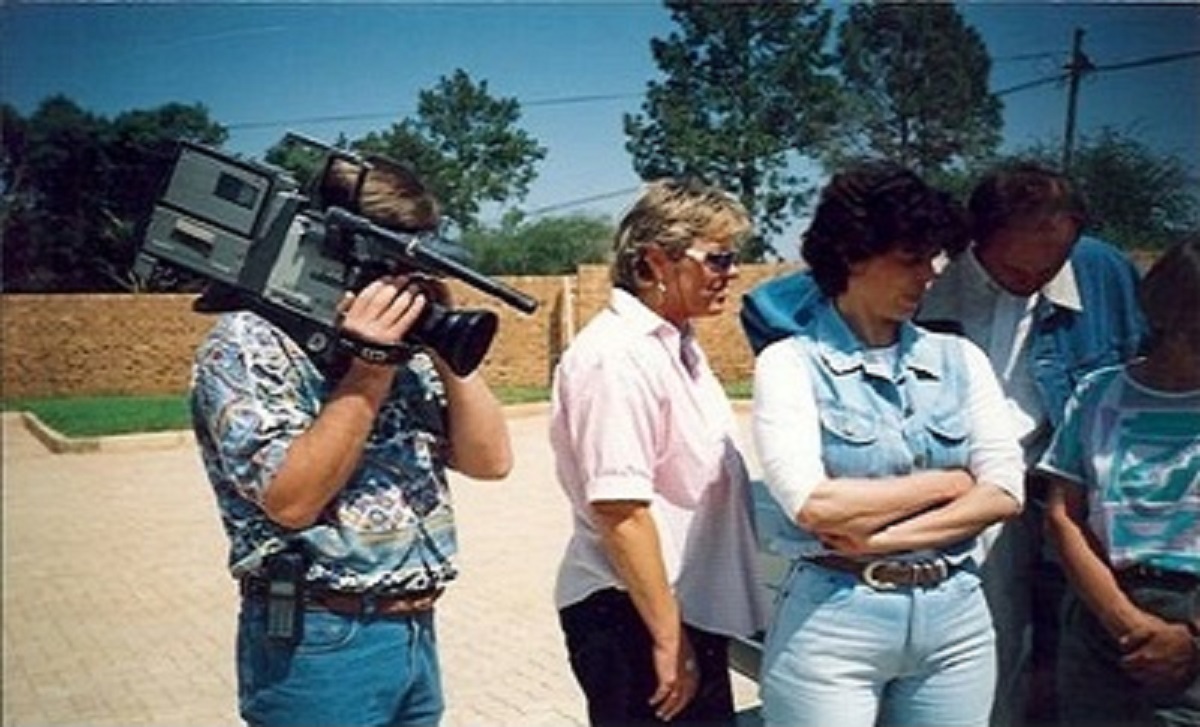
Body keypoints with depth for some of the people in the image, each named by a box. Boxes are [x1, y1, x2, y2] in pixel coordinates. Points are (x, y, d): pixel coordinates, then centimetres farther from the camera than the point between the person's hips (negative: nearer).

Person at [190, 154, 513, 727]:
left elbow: (490, 460, 2)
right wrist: (368, 372, -20)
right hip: (318, 642, -6)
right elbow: (291, 500, -20)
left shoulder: (404, 342, 8)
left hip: (415, 632, 7)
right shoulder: (247, 343, -10)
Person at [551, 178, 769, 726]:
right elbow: (619, 509, -25)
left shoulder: (677, 343, 9)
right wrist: (668, 638, -22)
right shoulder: (617, 357, -21)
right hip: (635, 617, -9)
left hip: (692, 607, 9)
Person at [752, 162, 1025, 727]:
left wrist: (880, 537, -13)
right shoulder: (792, 363, -7)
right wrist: (946, 482, -8)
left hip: (956, 617, 4)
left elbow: (1005, 491, -2)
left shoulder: (959, 359, 6)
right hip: (833, 621, -4)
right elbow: (813, 505, -17)